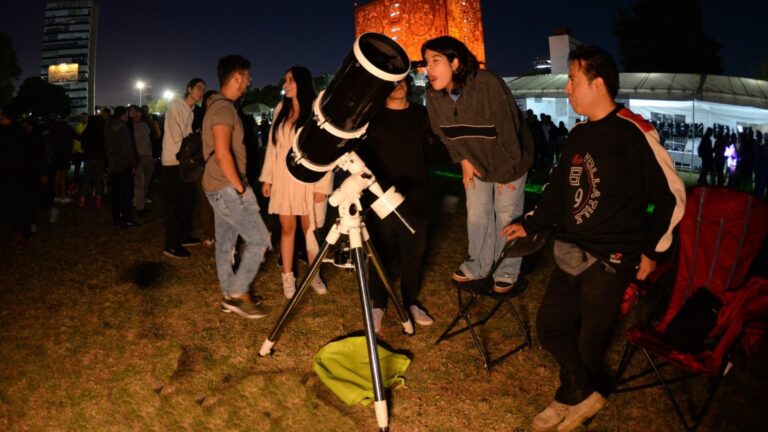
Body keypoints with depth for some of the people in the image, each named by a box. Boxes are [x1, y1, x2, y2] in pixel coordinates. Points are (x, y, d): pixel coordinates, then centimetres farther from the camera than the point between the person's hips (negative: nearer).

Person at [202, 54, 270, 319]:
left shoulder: (221, 105, 15)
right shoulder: (224, 107, -17)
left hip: (221, 187, 10)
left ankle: (230, 295, 23)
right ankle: (238, 294, 0)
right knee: (260, 240, -6)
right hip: (228, 187, -10)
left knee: (225, 242, 14)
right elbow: (222, 154, -26)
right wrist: (240, 187, -18)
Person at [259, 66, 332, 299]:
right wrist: (267, 177, 8)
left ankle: (315, 275, 18)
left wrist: (323, 185, -16)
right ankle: (288, 277, 15)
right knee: (287, 228, 7)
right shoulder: (280, 109, 8)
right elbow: (272, 145, 11)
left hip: (308, 179, -4)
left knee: (309, 228, 4)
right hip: (283, 178, 4)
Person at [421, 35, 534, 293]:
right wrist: (463, 160, -1)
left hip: (509, 162, -5)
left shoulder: (488, 85, -32)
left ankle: (507, 272, 18)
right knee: (476, 215, 12)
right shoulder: (433, 95, -15)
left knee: (506, 216, 1)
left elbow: (508, 128, -25)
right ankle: (478, 266, 29)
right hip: (476, 163, 5)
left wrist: (508, 170, -18)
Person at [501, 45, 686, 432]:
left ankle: (571, 398, 31)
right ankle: (584, 394, 25)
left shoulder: (634, 134, -14)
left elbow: (672, 195, -9)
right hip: (571, 253, 7)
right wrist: (530, 224, 11)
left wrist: (651, 250, -5)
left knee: (589, 342, 7)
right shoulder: (579, 134, 8)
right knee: (550, 326, 10)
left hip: (610, 259, -7)